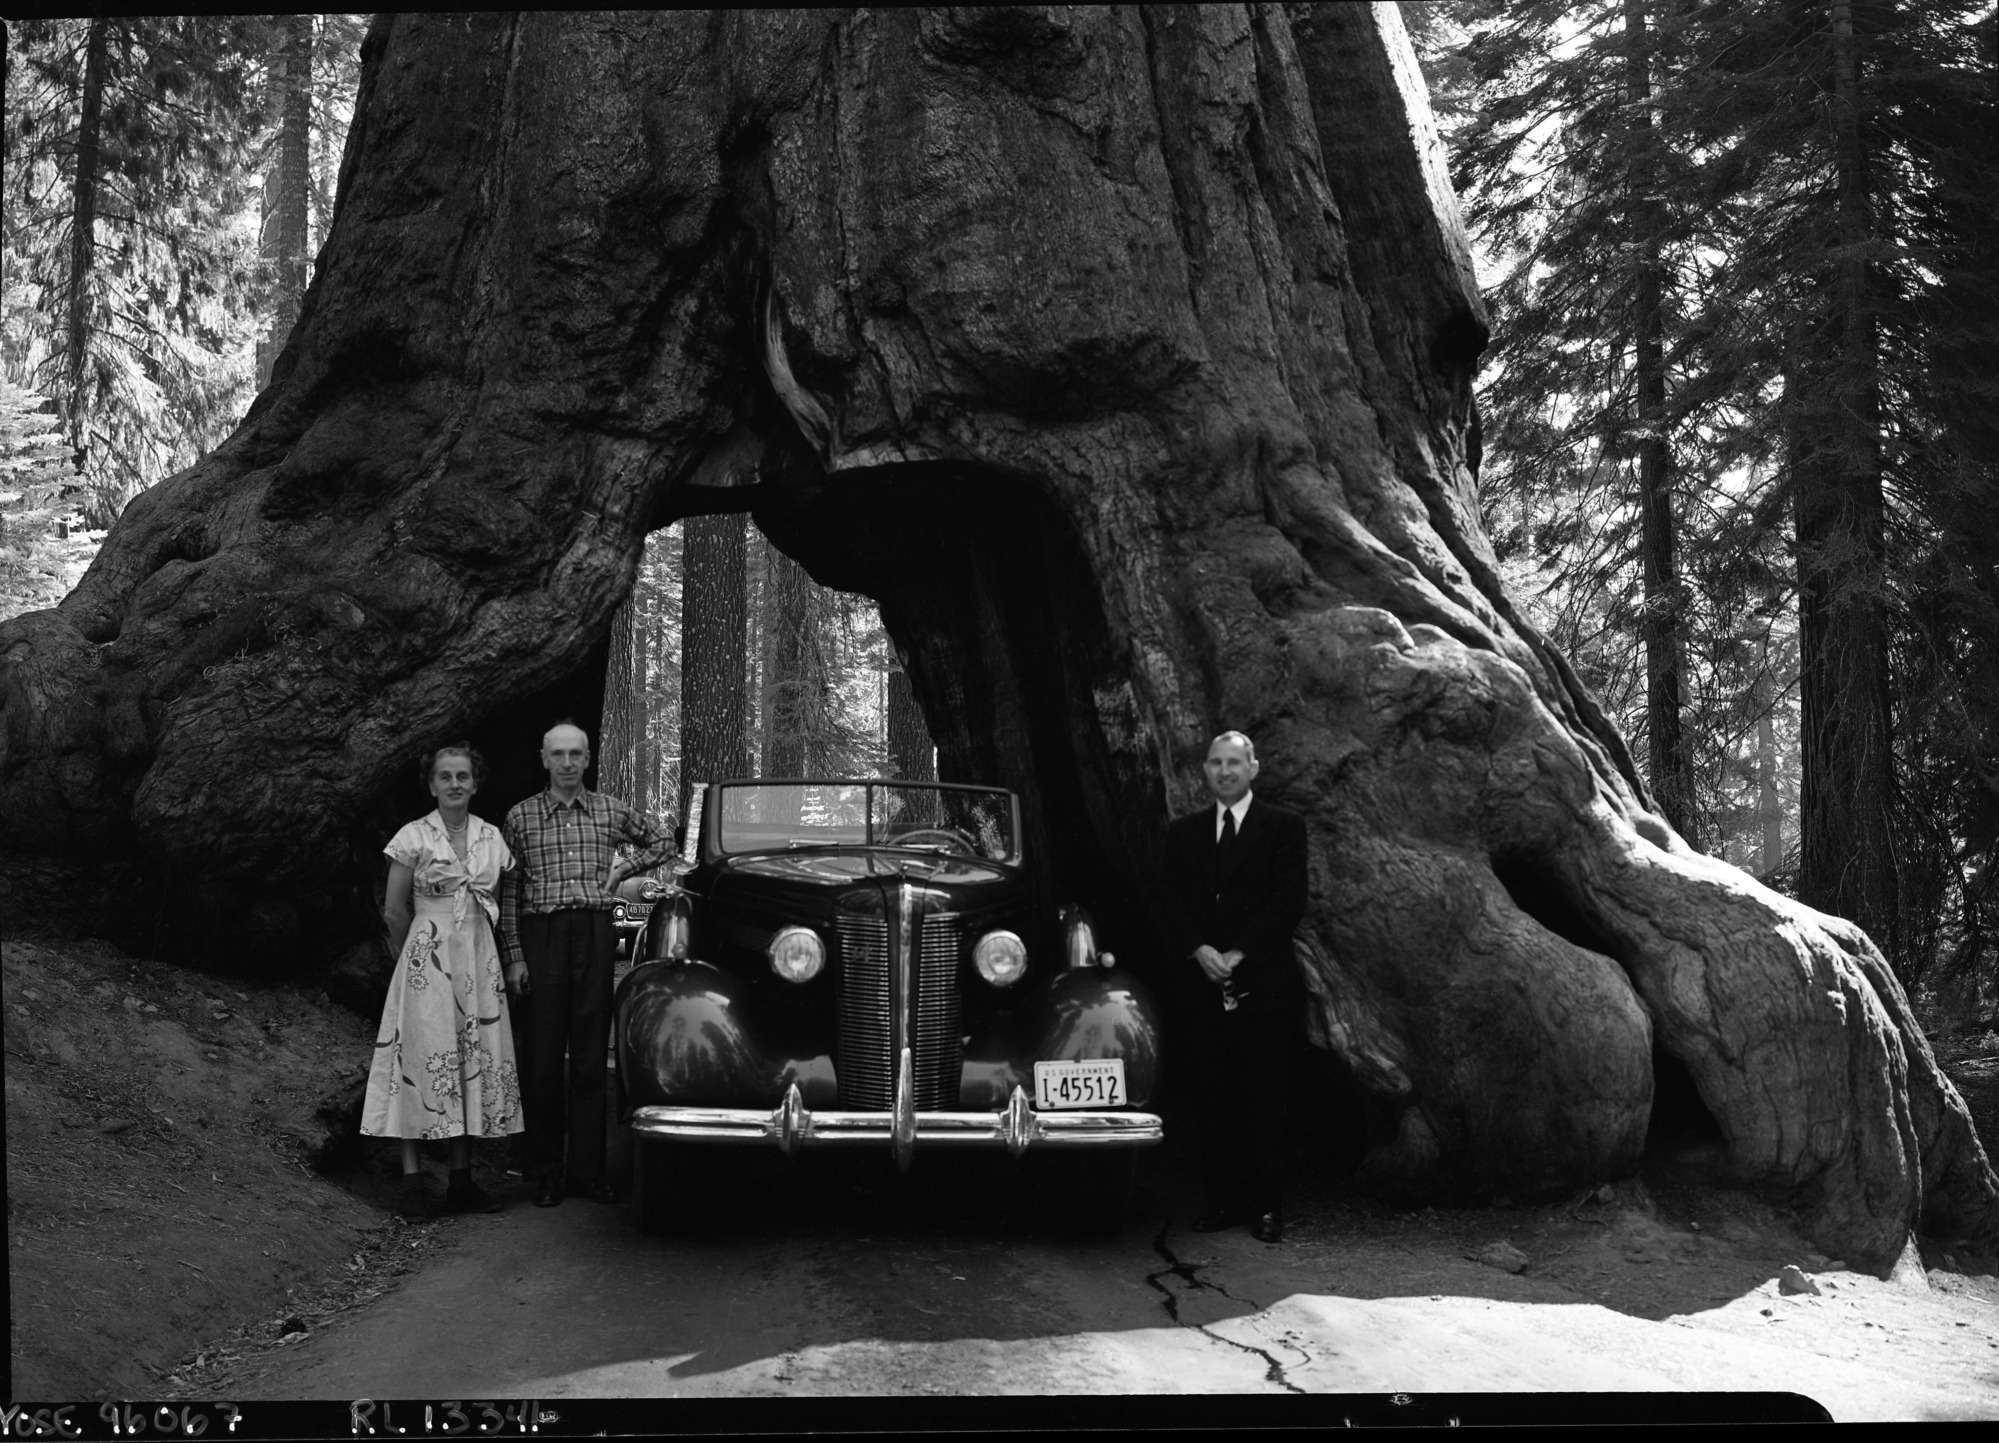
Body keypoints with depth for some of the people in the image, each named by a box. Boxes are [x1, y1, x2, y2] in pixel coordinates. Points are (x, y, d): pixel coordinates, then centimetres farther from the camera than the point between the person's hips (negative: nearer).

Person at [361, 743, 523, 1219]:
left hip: (479, 961, 4)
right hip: (426, 960, -4)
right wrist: (416, 958, 8)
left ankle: (462, 1179, 10)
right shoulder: (414, 837, -3)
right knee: (421, 1059, -6)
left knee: (474, 1064, 4)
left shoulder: (491, 837, 9)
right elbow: (395, 912, 2)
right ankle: (413, 1181, -4)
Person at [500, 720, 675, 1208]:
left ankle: (587, 1170, 7)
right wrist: (514, 955, -2)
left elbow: (660, 841, 26)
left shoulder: (610, 811, 10)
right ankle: (546, 1173, 6)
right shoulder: (522, 816, 5)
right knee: (544, 1054, -1)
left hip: (595, 934, 1)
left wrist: (622, 869, 10)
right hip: (541, 935, -1)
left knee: (590, 1055, 2)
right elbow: (508, 892, 4)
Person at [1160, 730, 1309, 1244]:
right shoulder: (1184, 833, 14)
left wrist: (1238, 953, -12)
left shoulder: (1284, 827, 4)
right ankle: (1223, 1201, 8)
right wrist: (1199, 950, -10)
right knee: (1213, 1099, 2)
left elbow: (1289, 901, -4)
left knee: (1264, 1099, -3)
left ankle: (1267, 1207, 2)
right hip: (1202, 983, 3)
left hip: (1263, 983, -3)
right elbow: (1174, 903, 8)